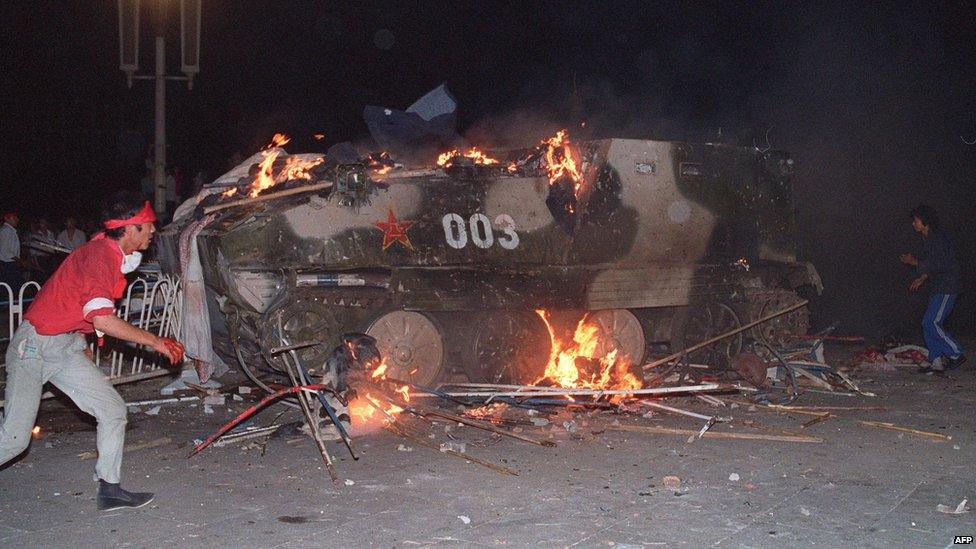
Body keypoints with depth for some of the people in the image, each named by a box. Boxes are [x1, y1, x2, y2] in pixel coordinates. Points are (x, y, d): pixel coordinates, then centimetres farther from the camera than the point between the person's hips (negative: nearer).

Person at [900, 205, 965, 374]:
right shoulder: (927, 239, 16)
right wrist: (922, 278, 11)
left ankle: (956, 354, -4)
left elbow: (940, 264, -23)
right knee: (929, 325, 7)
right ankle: (936, 362, 10)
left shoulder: (938, 238, -15)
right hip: (937, 288, 10)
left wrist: (915, 262, -15)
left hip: (946, 288, -10)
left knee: (931, 323, -14)